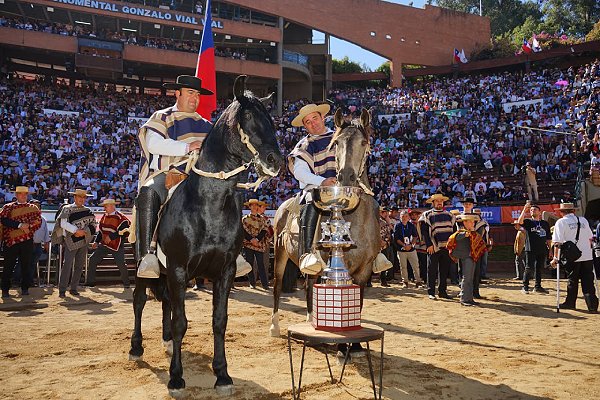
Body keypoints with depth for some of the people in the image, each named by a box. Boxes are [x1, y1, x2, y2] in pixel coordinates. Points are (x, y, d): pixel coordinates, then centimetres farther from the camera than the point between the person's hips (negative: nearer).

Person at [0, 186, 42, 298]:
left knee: (26, 265, 3)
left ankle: (25, 288, 12)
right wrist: (19, 225, -15)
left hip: (27, 241, 1)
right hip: (11, 240, -1)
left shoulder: (33, 208, 13)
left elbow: (38, 222, 5)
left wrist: (28, 226, -12)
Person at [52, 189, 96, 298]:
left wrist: (83, 231, -9)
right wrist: (76, 230, -17)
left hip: (83, 241, 4)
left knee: (79, 265, 6)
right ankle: (62, 290, -7)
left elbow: (93, 225, 7)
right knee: (67, 264, -11)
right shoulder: (67, 209, 2)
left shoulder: (88, 211, 13)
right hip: (71, 241, -4)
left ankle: (74, 288, 15)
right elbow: (63, 223, -10)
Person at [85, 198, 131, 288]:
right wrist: (96, 241, 7)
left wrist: (111, 236, -20)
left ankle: (126, 283, 15)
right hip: (104, 245, 6)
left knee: (121, 264, -7)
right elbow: (100, 230, 19)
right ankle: (91, 282, 8)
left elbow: (125, 232, -20)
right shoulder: (104, 217, 9)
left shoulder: (120, 218, -15)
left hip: (117, 246, -6)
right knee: (92, 259, -2)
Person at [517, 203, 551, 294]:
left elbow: (548, 238, 16)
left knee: (539, 268, 9)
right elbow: (520, 221, -20)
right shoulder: (528, 222, 4)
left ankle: (537, 286, 18)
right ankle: (525, 287, 0)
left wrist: (549, 249, 10)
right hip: (530, 250, -4)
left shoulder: (545, 223, 14)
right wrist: (524, 210, -25)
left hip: (542, 250, 4)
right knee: (529, 268, -5)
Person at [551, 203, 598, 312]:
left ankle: (570, 303, 21)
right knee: (588, 281, 4)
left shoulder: (561, 222, -4)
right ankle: (592, 305, -3)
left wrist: (555, 257, -3)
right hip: (587, 256, 3)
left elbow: (558, 242, -8)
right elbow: (590, 238, 15)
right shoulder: (583, 220, 10)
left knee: (572, 281, 10)